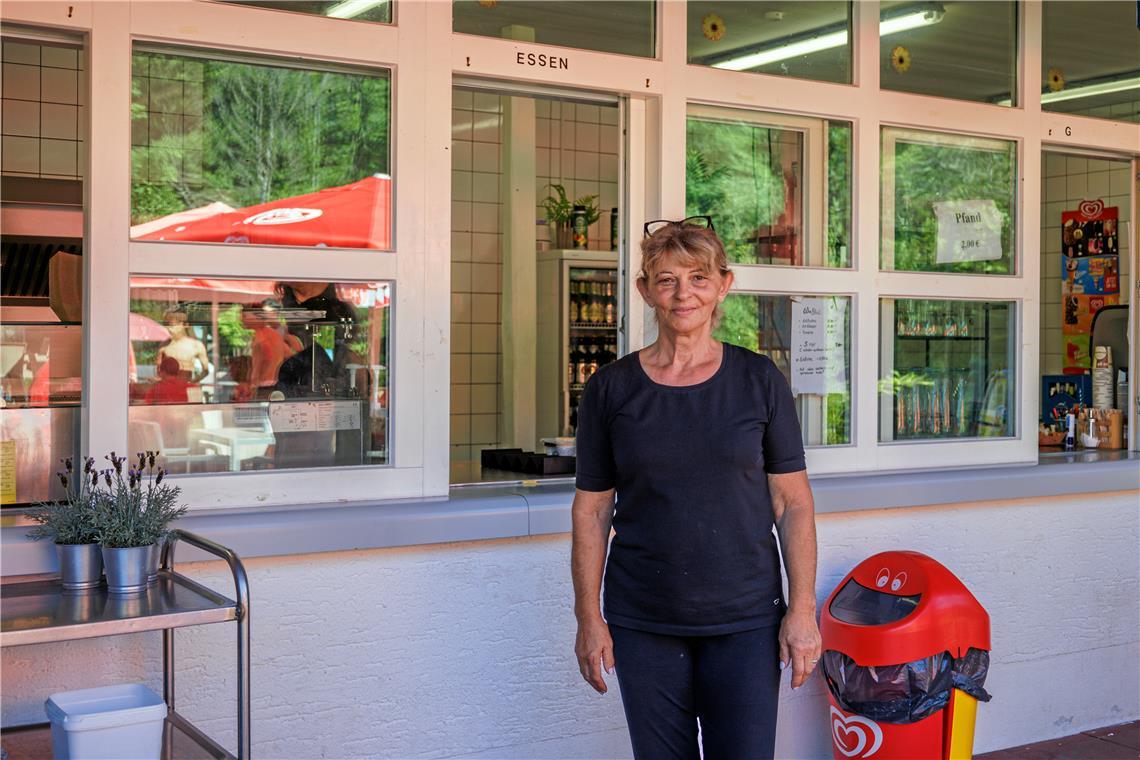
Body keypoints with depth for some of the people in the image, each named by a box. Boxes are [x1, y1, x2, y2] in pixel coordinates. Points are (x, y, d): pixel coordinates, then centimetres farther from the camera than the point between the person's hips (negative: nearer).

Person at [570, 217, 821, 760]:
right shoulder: (611, 389, 1)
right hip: (643, 625, 1)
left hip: (745, 621, 0)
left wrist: (802, 607, -4)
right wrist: (588, 617, 1)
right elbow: (591, 509, 4)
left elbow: (792, 502, 1)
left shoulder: (759, 381, 0)